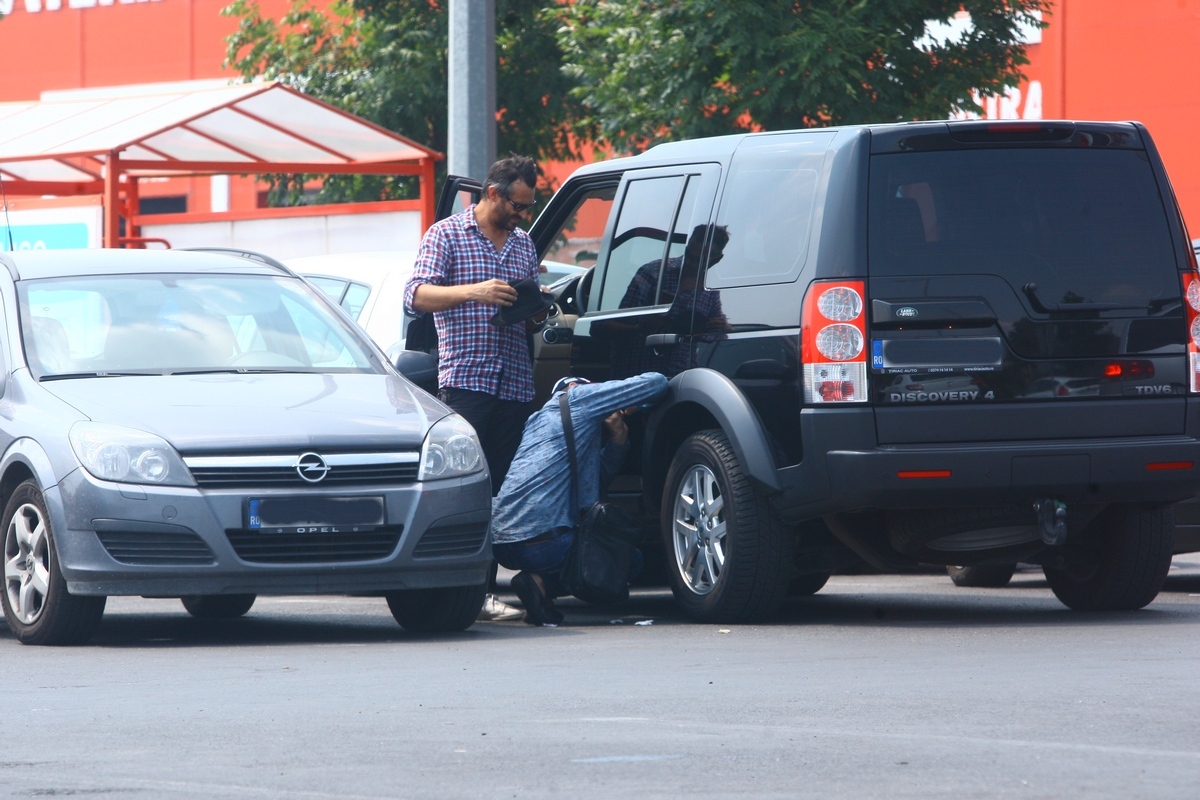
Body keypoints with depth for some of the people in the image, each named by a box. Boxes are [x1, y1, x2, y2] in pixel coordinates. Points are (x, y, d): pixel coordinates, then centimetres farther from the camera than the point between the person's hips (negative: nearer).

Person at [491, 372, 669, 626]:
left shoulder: (538, 419, 28)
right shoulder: (575, 395, 5)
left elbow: (601, 475, 31)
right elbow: (656, 383, 4)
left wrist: (618, 438, 16)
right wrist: (630, 404, 24)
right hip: (541, 541, -8)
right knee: (630, 558, 13)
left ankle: (540, 581, 6)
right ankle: (543, 583, -7)